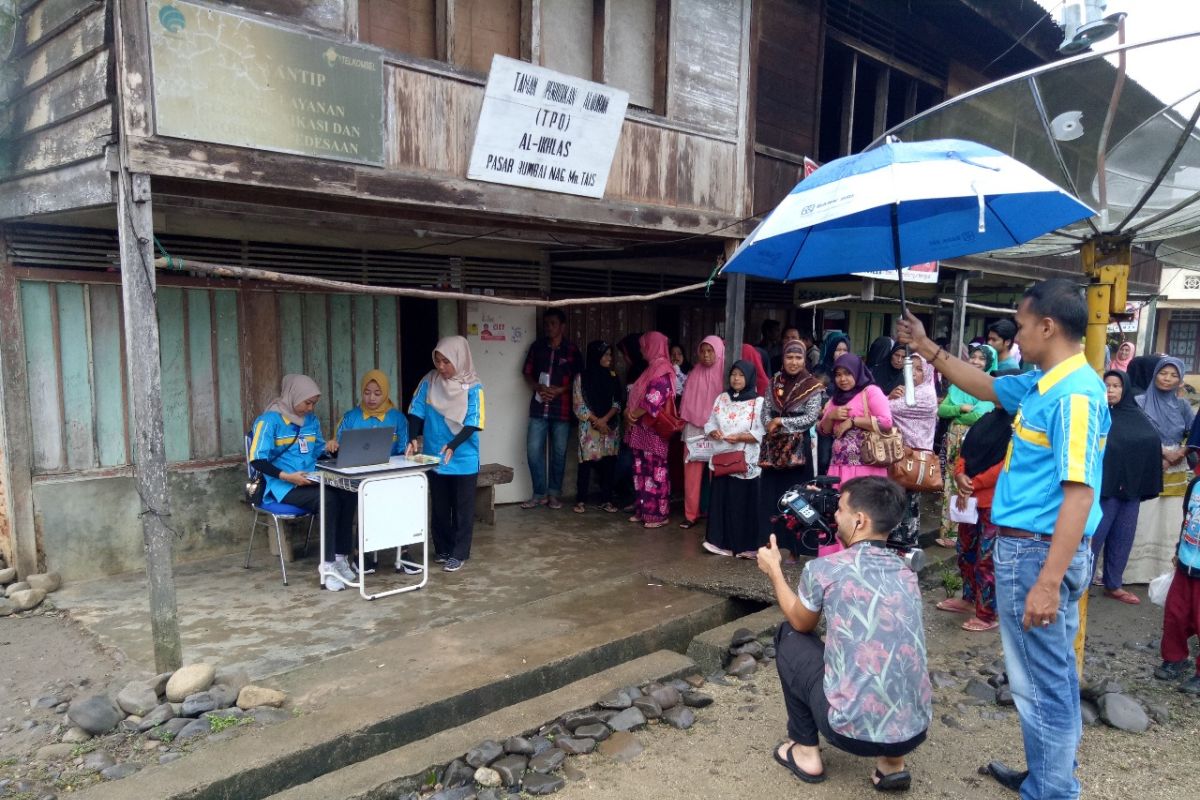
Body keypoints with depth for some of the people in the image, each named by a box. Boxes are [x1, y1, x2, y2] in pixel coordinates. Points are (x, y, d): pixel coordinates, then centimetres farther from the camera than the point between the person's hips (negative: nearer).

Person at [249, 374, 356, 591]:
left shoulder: (312, 420, 15)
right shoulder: (269, 420, -6)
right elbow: (257, 460, -13)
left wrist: (328, 448, -1)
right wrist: (287, 476, -25)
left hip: (311, 481, 6)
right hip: (283, 486, -6)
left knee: (348, 494, -25)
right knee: (328, 499, -34)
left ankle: (340, 558, -18)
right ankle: (327, 565, -26)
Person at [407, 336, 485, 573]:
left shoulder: (473, 388, -12)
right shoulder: (429, 382, -2)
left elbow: (472, 424, -16)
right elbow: (416, 412, -2)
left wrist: (452, 446, -30)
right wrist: (414, 439, -18)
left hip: (463, 460, -3)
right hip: (434, 458, 3)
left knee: (462, 508, 7)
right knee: (439, 507, 16)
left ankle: (459, 554, 18)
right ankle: (442, 549, 31)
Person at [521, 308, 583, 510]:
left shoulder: (572, 351, 1)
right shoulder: (536, 347, 8)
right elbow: (527, 373, 10)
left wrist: (559, 390, -13)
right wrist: (538, 387, -10)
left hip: (562, 409, -2)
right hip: (539, 408, 2)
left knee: (559, 452, 5)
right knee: (533, 451, -2)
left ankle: (554, 494, 18)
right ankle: (540, 494, 10)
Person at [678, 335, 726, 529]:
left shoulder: (724, 375, -3)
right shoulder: (694, 375, 5)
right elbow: (687, 403, 9)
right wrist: (683, 423, 2)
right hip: (694, 430, 2)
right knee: (692, 472, 1)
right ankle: (691, 513, 7)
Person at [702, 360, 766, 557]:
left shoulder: (758, 402, -5)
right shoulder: (722, 398, 10)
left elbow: (761, 434, -10)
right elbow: (710, 423, 11)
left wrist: (740, 437, -21)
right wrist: (713, 432, -10)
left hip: (745, 462, -4)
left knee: (743, 503, 0)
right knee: (721, 500, 6)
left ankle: (745, 545, 9)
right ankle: (721, 542, 14)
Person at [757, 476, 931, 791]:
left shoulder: (823, 569, -9)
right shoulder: (907, 574, 7)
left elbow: (801, 623, 11)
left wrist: (774, 570, 25)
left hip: (853, 730, -5)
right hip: (915, 731, 5)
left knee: (789, 635, 16)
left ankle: (806, 752, 21)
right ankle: (892, 761, 20)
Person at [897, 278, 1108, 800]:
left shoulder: (1073, 394, -22)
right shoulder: (1044, 383, 7)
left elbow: (1079, 493, -27)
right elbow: (986, 387, 26)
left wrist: (1048, 582, -28)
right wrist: (928, 350, 26)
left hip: (1037, 551, -10)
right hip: (1031, 546, 10)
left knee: (1042, 683, 3)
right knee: (1053, 675, 22)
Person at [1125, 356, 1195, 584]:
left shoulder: (1182, 405, 9)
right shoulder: (1141, 403, -1)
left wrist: (1179, 454, -9)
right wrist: (1163, 452, -14)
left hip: (1175, 473, 3)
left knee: (1169, 524, 5)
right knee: (1142, 522, -4)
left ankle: (1163, 572, 15)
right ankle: (1133, 571, 3)